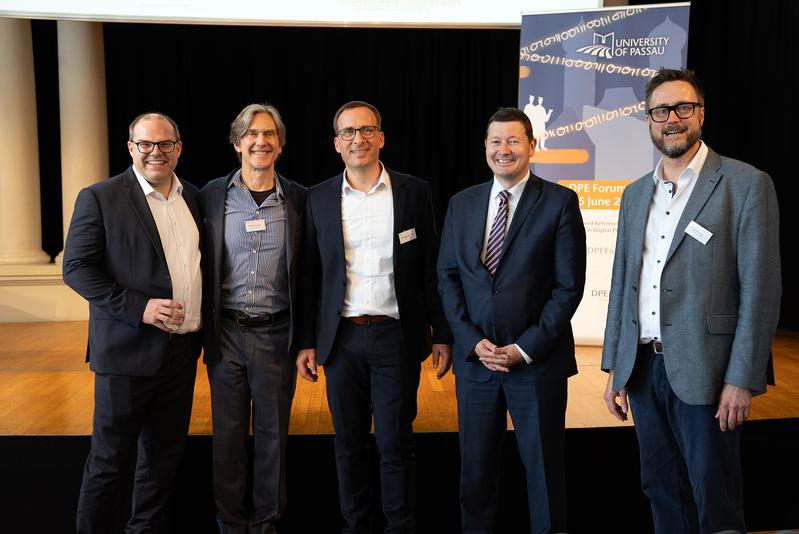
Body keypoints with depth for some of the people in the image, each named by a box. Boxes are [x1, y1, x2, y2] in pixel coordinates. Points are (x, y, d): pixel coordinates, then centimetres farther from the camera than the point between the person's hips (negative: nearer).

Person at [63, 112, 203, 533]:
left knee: (165, 452, 16)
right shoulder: (100, 198, -6)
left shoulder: (193, 197, 10)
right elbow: (76, 268, -10)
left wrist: (200, 326, 7)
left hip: (182, 348, 5)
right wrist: (138, 307, -19)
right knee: (111, 459, 6)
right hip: (127, 350, -5)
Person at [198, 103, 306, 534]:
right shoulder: (212, 195, 1)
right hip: (226, 332, 0)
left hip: (275, 333, 0)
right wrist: (202, 330, 0)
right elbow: (201, 268, 4)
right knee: (228, 432, 11)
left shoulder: (299, 199, 0)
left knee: (272, 433, 10)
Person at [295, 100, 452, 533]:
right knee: (348, 444, 12)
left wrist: (441, 334, 0)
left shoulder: (414, 192, 1)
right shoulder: (319, 198, 5)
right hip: (341, 338, 2)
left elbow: (432, 268, 2)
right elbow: (311, 276, 7)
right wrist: (307, 341, 5)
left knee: (395, 443, 6)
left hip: (396, 336, -1)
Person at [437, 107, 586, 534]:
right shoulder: (461, 204, 8)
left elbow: (569, 285, -6)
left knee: (543, 467, 9)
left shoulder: (560, 202, -3)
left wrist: (525, 348, -11)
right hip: (474, 357, 3)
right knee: (475, 466, 12)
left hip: (538, 359, -3)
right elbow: (447, 278, 7)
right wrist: (472, 341, -6)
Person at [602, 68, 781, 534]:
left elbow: (761, 288, -9)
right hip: (643, 370, 6)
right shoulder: (635, 194, 13)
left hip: (704, 372, -5)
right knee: (663, 494, 16)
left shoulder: (746, 184, -5)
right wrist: (614, 367, 11)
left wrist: (741, 379, -14)